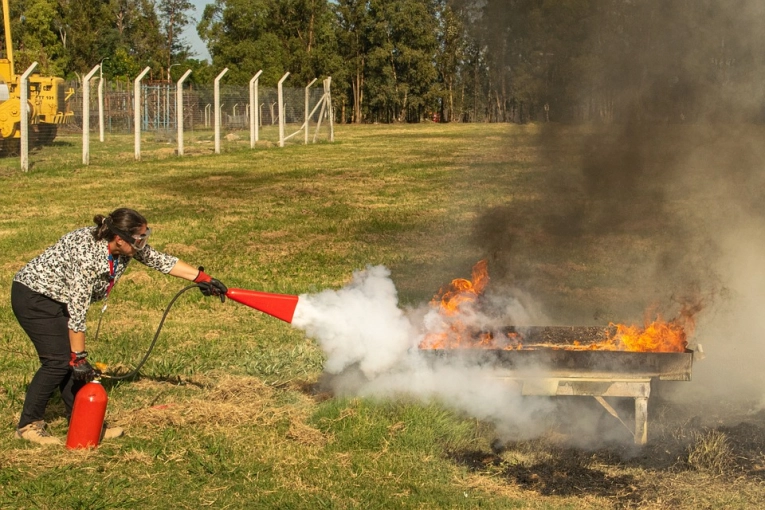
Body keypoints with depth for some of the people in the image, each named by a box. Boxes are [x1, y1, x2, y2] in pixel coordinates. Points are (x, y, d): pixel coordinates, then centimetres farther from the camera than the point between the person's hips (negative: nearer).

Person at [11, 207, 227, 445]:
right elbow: (77, 312, -31)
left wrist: (202, 278, 2)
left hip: (56, 298, 9)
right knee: (59, 359, -12)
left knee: (72, 360, 5)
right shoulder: (88, 255, -34)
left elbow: (160, 260, 3)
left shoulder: (127, 247, -11)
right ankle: (29, 425, -2)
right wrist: (79, 357, -25)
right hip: (33, 296, -9)